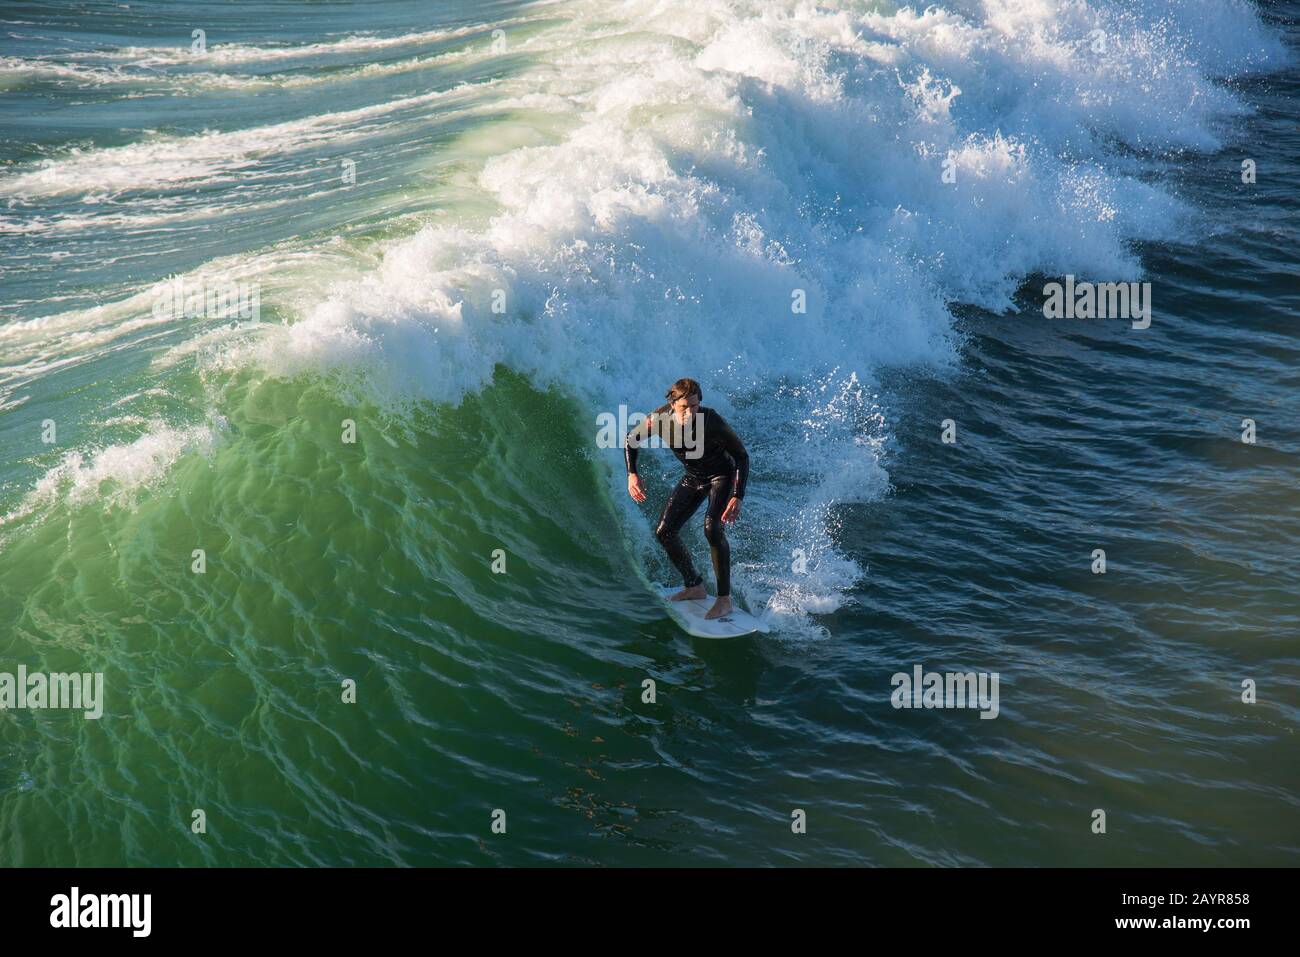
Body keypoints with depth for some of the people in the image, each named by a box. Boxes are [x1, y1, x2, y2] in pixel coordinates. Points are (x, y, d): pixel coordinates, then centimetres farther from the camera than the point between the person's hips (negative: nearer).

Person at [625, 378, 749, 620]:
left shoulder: (713, 422, -33)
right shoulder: (659, 419, -23)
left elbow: (742, 455, -22)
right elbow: (631, 440, -2)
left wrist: (738, 497, -31)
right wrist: (632, 474, -16)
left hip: (722, 475, -5)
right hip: (693, 477, 5)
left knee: (712, 527, -28)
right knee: (664, 532, 1)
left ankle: (725, 599, -20)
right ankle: (695, 586, 19)